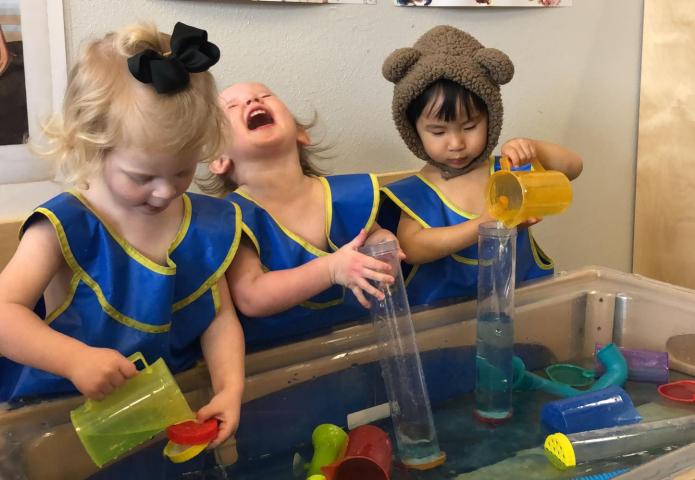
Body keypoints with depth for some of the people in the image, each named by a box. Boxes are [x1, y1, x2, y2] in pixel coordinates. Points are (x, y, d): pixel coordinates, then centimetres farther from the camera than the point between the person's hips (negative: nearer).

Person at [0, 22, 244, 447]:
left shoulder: (207, 224, 0)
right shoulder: (65, 228, -13)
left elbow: (220, 317, 4)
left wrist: (230, 388, -12)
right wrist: (75, 359, -32)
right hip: (68, 409, -3)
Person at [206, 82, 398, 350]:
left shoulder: (347, 196, -1)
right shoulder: (235, 216, -13)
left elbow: (371, 234, 18)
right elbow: (250, 299, -20)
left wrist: (381, 241, -6)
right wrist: (332, 269, -28)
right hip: (270, 356, -6)